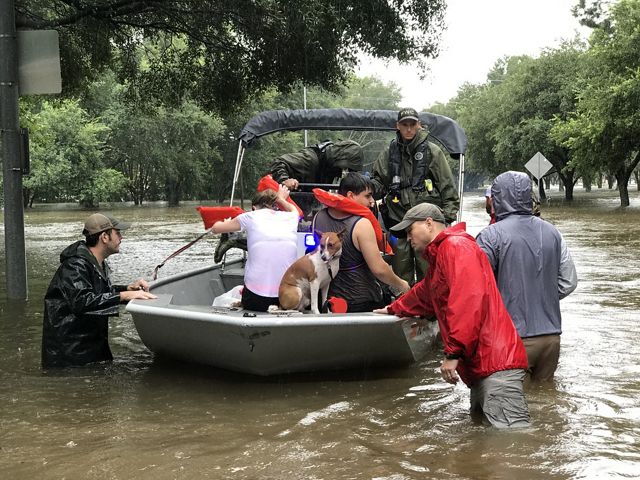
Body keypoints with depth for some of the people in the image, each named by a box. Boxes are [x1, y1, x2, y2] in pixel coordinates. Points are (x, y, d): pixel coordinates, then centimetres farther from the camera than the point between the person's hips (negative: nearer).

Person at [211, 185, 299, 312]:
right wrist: (281, 199, 59)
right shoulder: (290, 217, 13)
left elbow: (215, 228, 20)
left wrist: (221, 221, 42)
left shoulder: (251, 216, 6)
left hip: (256, 292, -1)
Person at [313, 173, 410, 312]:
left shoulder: (318, 217, -1)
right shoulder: (361, 224, -20)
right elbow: (379, 269, -20)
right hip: (362, 303, -6)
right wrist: (402, 286, -4)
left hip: (329, 299, 6)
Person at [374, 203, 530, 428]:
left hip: (495, 361, -11)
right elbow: (423, 295, 50)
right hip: (481, 364, 11)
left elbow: (470, 300, -20)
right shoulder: (438, 257, 29)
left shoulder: (456, 245, -6)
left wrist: (453, 352, -21)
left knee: (510, 431, -18)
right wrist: (394, 309, 64)